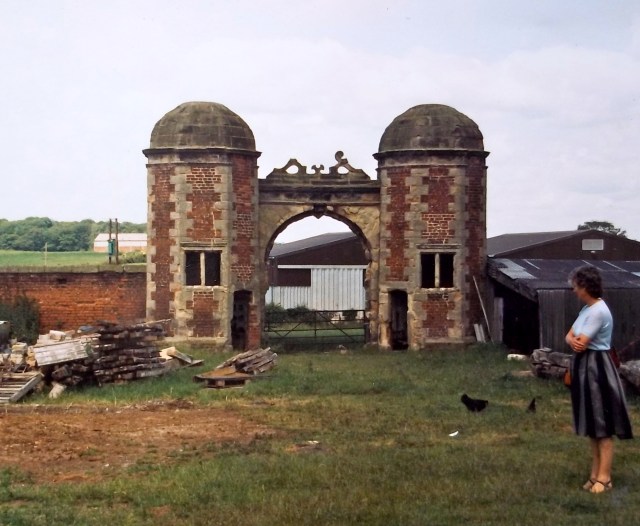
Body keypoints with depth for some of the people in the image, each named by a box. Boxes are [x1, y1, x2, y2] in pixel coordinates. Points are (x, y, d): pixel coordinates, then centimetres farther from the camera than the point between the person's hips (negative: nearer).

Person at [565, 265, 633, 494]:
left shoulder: (598, 312, -20)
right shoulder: (587, 309, 11)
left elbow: (581, 344, -22)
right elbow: (570, 336, 11)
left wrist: (577, 341, 1)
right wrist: (574, 341, -13)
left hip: (597, 369, -10)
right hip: (585, 368, 10)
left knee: (603, 427, -3)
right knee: (592, 426, 14)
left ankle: (604, 478, 1)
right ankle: (596, 473, 21)